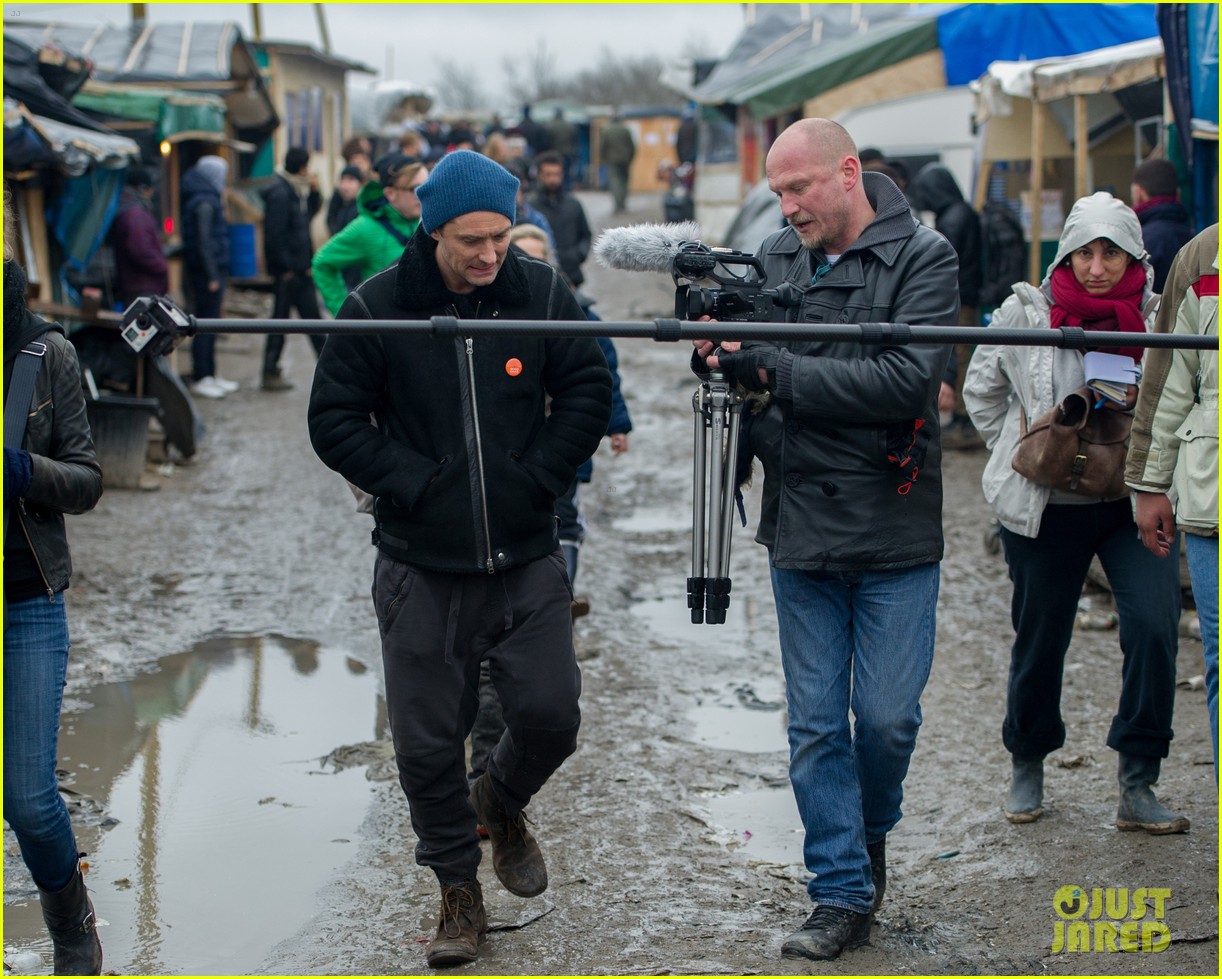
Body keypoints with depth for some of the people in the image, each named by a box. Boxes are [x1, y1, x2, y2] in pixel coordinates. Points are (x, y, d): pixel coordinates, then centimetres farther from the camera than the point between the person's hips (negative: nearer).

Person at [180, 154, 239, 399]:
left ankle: (210, 374, 22)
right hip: (207, 270, -10)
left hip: (208, 271, 10)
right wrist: (213, 275, -20)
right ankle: (201, 379, -3)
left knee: (209, 324, 15)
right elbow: (204, 241, -20)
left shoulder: (207, 200, 16)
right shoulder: (204, 203, -15)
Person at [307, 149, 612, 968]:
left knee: (551, 714, -4)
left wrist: (539, 476, -5)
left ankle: (501, 805, 30)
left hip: (526, 559, 1)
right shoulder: (378, 308, -6)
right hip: (422, 568, -1)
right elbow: (335, 419, -2)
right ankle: (459, 892, 22)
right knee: (428, 743, 4)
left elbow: (588, 391, 6)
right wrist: (416, 484, -10)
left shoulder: (542, 295, -2)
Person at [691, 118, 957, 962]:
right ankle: (844, 895, 14)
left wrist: (773, 370, -23)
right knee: (816, 724, 5)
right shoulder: (774, 259, 5)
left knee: (886, 716, 0)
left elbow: (903, 381, -21)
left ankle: (871, 833, 30)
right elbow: (750, 370, 12)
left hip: (894, 536, -3)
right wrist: (720, 362, -13)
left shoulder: (924, 259, -8)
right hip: (801, 529, 4)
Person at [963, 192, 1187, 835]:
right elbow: (980, 391, 12)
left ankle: (1137, 786, -6)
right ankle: (1027, 766, 32)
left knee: (1153, 625, -16)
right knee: (1039, 639, 9)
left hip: (1133, 503, 0)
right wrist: (1021, 457, 8)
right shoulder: (1024, 314, -3)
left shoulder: (1160, 318, -3)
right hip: (1046, 509, 0)